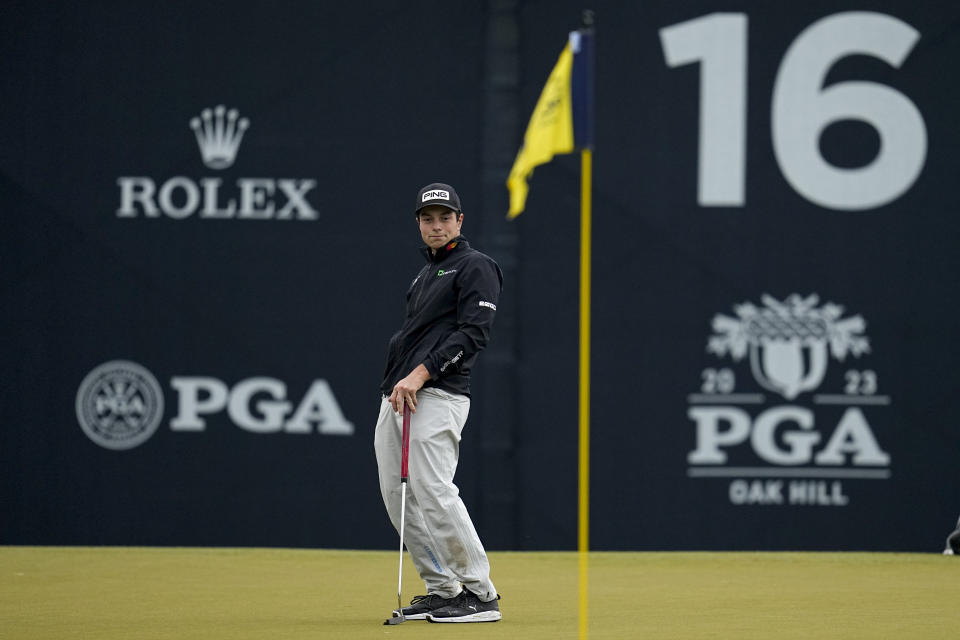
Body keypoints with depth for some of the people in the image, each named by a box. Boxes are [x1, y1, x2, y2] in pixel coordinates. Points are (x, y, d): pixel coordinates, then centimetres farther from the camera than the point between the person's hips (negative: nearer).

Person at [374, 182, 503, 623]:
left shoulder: (475, 267, -1)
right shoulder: (425, 274, 26)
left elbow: (473, 333, -13)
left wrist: (421, 373, -20)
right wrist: (397, 385, 15)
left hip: (437, 395, -10)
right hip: (395, 398, 10)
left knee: (433, 492, -19)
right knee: (398, 497, 5)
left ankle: (480, 595, -16)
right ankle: (443, 590, 11)